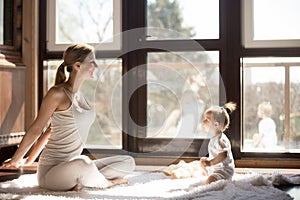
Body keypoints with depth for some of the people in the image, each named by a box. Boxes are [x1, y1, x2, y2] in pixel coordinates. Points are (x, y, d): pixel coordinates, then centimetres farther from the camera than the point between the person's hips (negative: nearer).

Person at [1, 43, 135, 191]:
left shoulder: (78, 95, 13)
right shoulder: (58, 93, -12)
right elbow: (36, 129, -4)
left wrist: (29, 160, 23)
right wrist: (16, 160, 3)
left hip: (73, 169, 8)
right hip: (50, 172, -8)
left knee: (128, 162, 0)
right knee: (83, 163, -40)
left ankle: (82, 182, -13)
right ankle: (105, 183, -10)